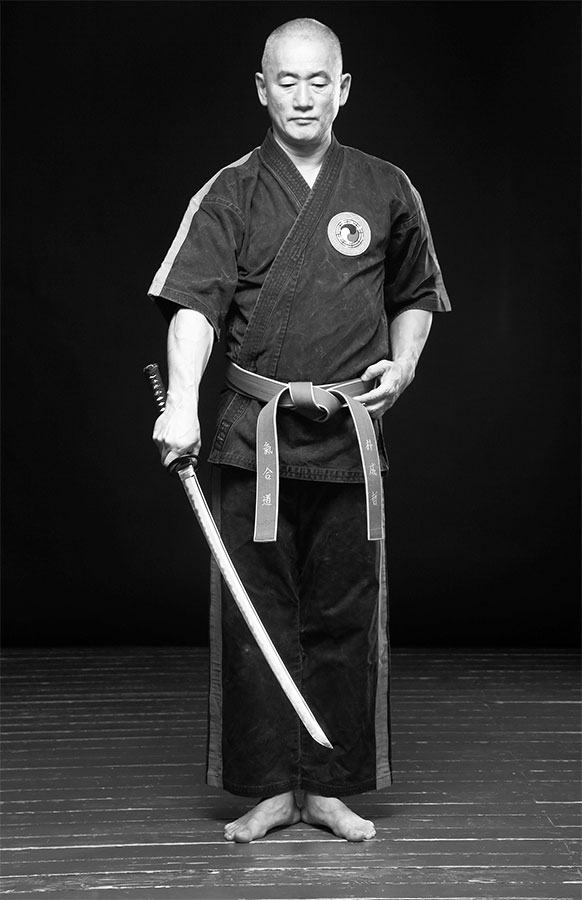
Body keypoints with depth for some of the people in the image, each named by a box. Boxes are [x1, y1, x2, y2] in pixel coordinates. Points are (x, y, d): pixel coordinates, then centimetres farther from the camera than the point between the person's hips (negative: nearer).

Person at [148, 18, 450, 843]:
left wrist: (403, 364, 1)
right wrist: (181, 403, -26)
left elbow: (417, 297, 20)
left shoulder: (385, 191, 6)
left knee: (343, 617, 6)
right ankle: (271, 789, 16)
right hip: (255, 436, -1)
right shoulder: (231, 194, 1)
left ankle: (330, 788, 20)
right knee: (255, 615, 2)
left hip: (352, 436, 1)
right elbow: (195, 303, -11)